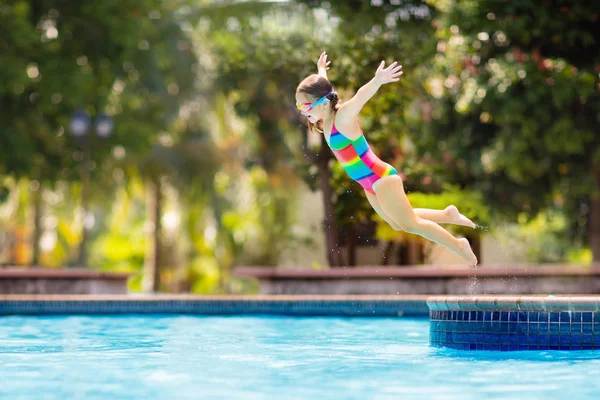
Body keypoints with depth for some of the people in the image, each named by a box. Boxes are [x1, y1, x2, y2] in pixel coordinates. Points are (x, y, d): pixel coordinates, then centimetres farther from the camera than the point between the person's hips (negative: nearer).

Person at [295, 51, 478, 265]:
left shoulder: (342, 117, -23)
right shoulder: (326, 118, 0)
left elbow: (361, 96, -46)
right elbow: (321, 86, 23)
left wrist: (377, 81, -67)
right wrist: (321, 70, 44)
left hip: (382, 179, -9)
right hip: (370, 184, 9)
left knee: (410, 224, 1)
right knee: (398, 224, 18)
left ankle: (458, 246, 17)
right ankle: (447, 215, 33)